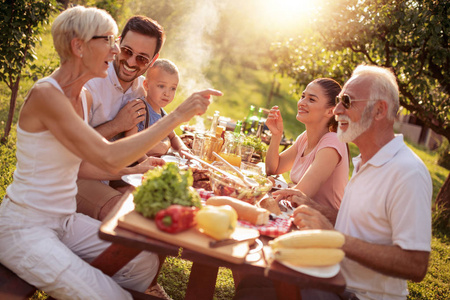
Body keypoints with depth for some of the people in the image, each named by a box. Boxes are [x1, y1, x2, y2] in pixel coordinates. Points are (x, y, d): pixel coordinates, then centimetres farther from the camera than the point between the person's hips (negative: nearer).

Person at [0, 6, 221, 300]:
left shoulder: (84, 97, 6)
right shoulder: (45, 94, -22)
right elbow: (109, 158, -32)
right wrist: (177, 116, -29)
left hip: (65, 220, 8)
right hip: (24, 229, -8)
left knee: (145, 262, -4)